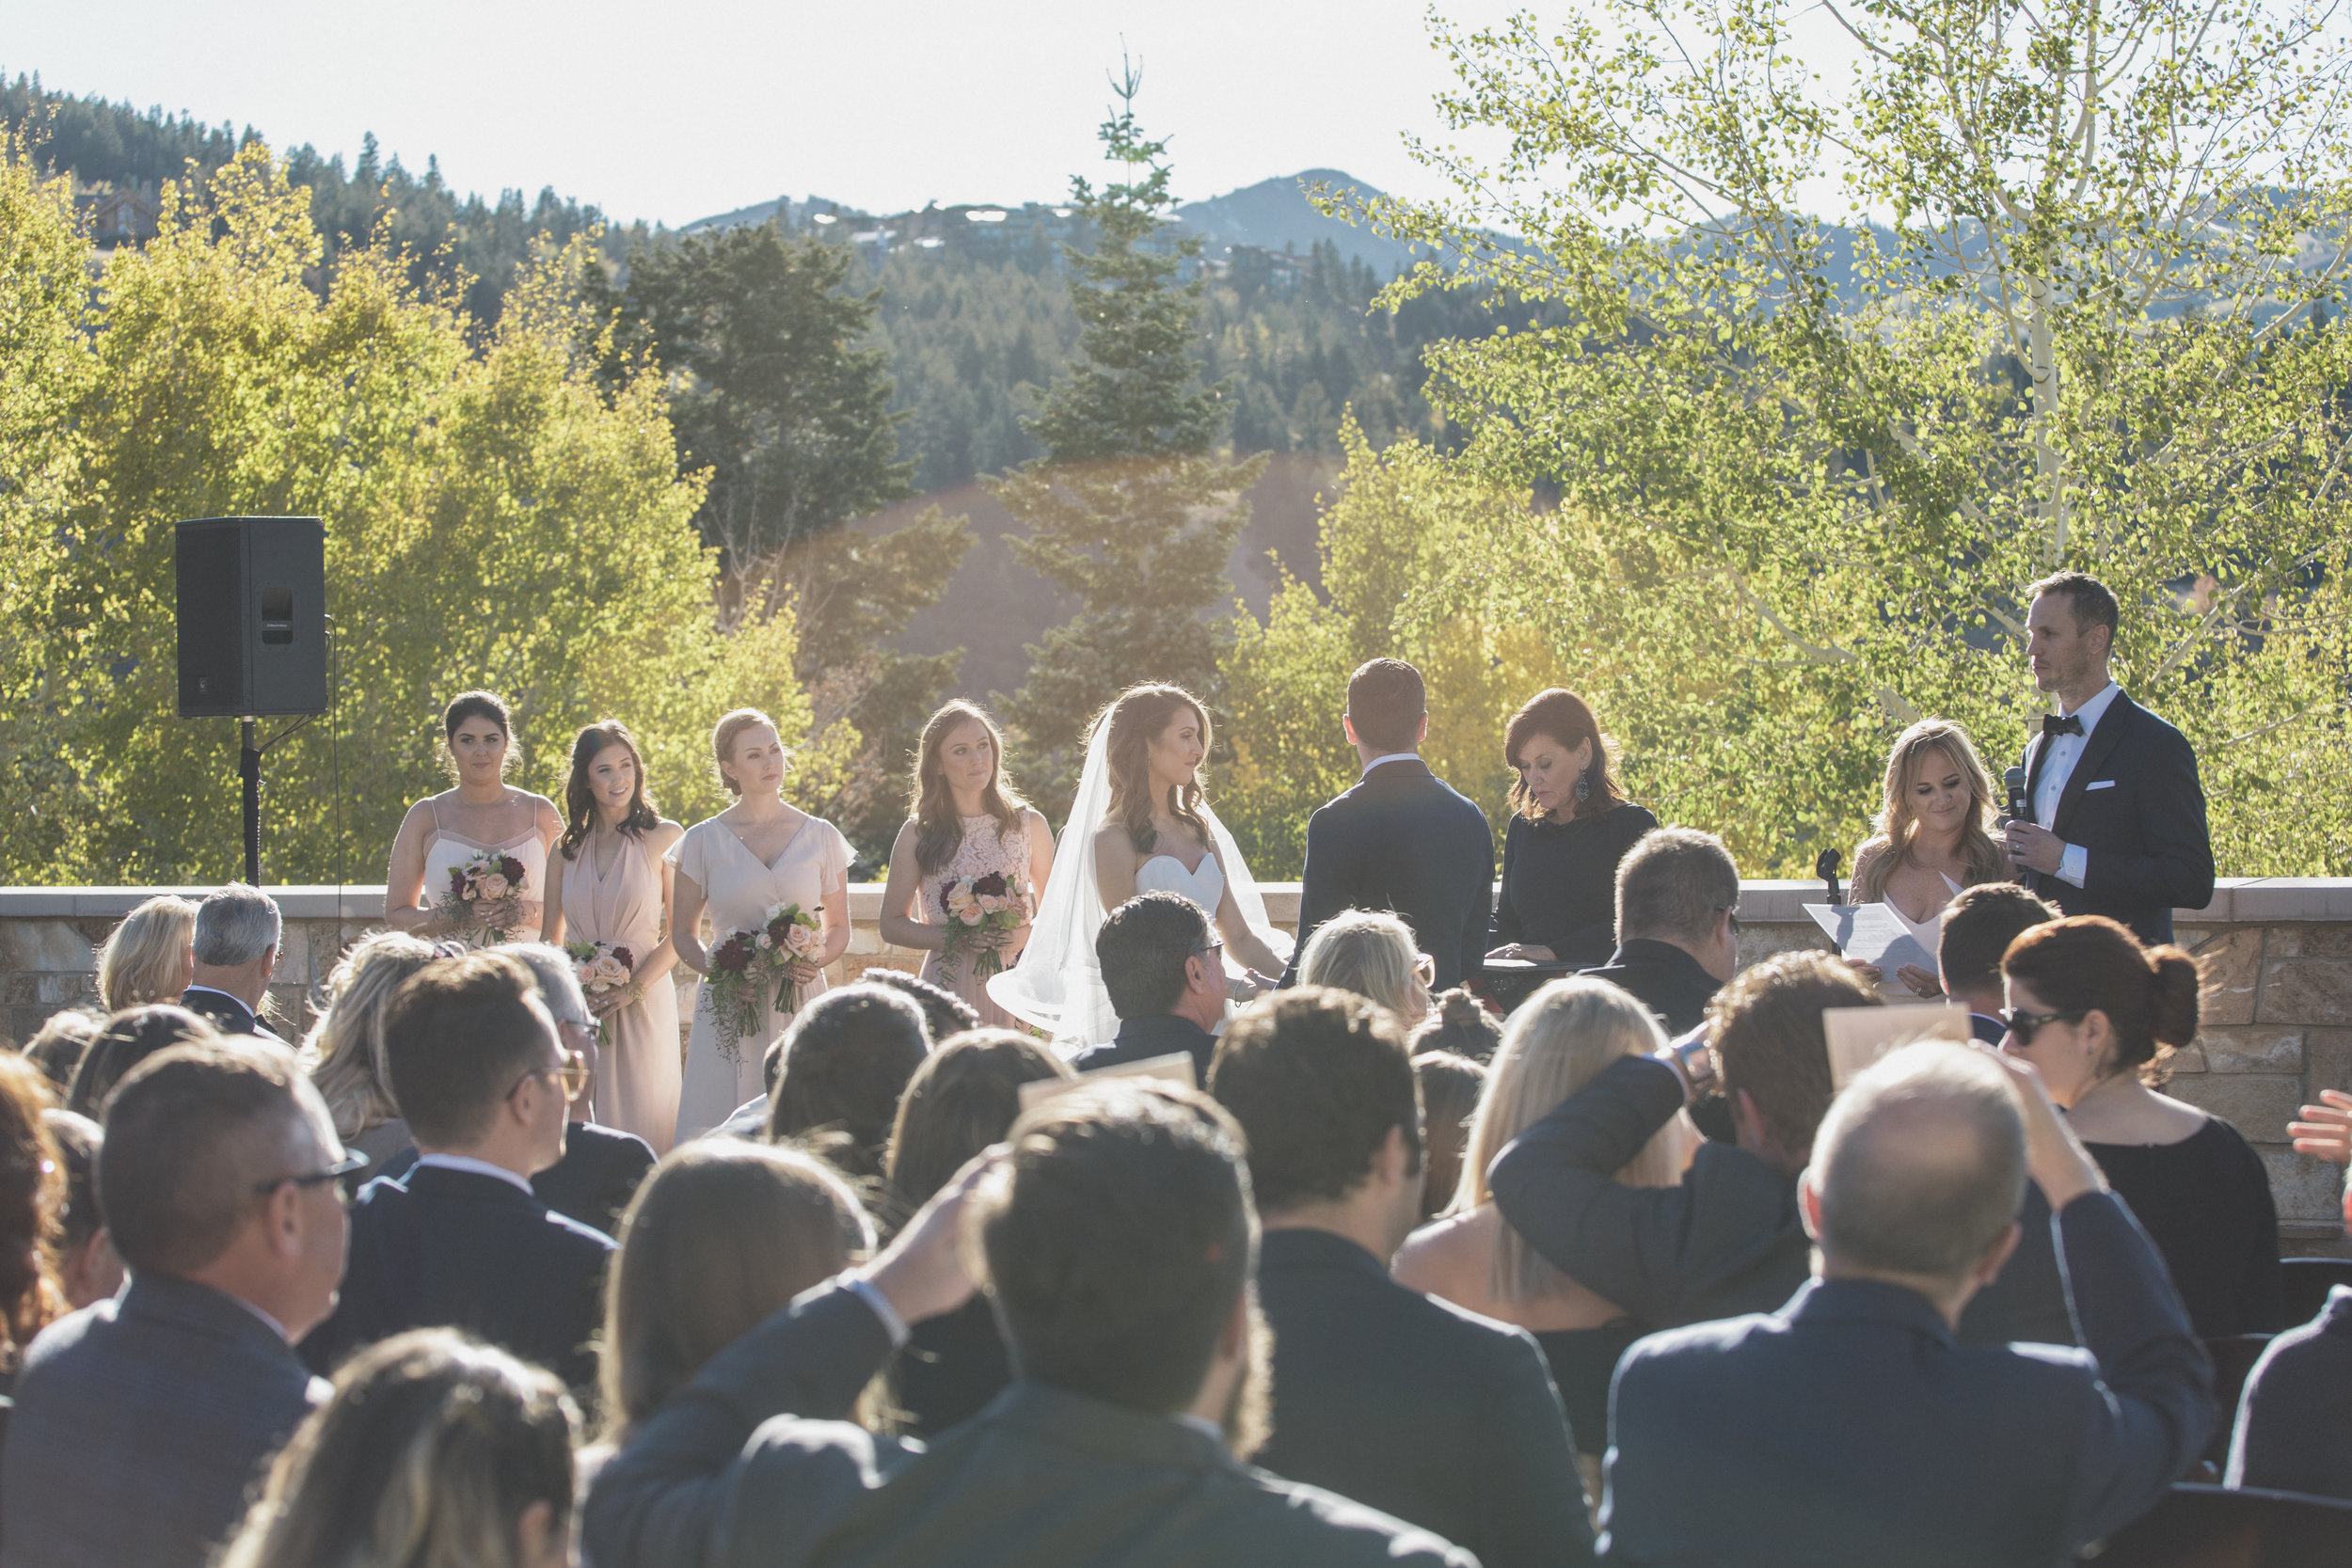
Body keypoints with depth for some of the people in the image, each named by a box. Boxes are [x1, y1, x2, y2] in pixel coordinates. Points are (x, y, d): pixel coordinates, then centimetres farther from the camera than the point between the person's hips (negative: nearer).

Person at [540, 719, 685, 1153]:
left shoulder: (663, 837, 1)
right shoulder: (567, 848, 11)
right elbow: (549, 938, 16)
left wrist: (631, 990, -13)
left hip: (642, 1005, -3)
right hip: (577, 1010, 3)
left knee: (639, 1117, -2)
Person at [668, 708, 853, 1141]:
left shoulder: (821, 837, 8)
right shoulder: (703, 841, 5)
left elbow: (839, 929, 15)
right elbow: (683, 934, 10)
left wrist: (815, 960, -7)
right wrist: (715, 968, -9)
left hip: (801, 1005, 1)